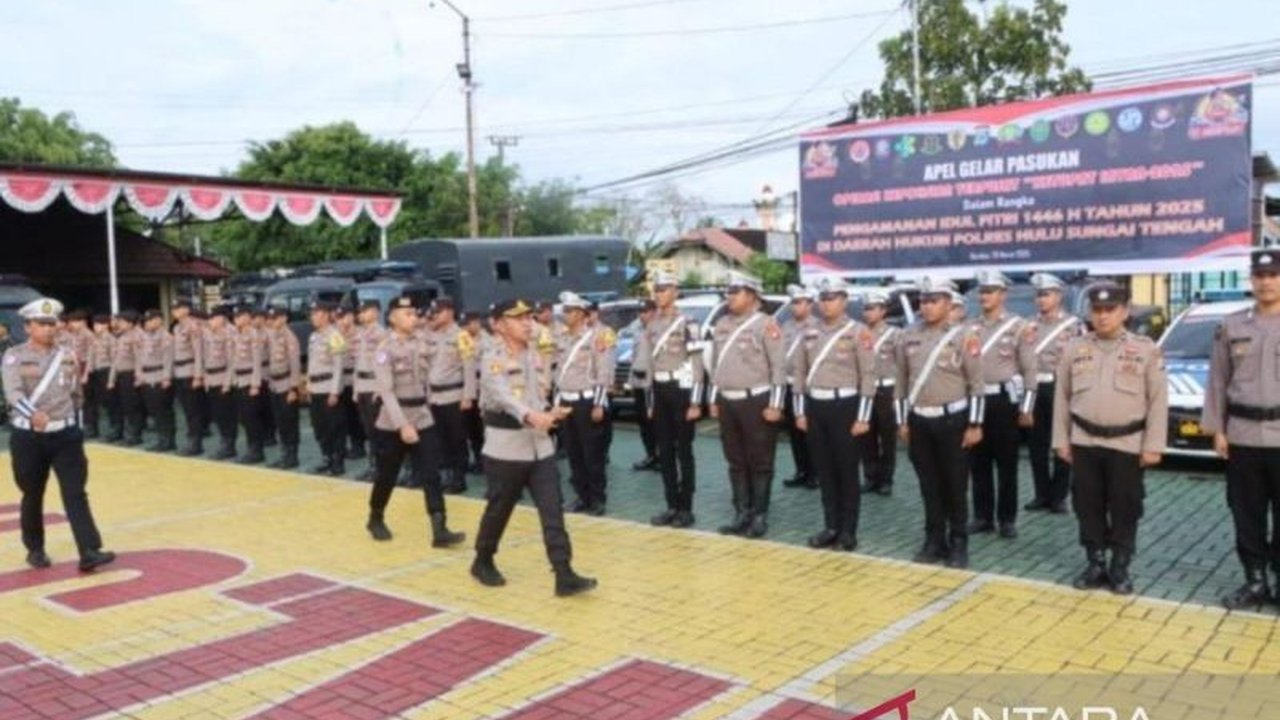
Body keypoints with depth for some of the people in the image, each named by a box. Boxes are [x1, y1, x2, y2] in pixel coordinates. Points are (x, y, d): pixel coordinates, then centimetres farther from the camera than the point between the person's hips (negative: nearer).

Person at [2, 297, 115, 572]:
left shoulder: (68, 357, 7)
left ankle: (89, 552, -13)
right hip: (28, 437, -2)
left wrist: (75, 427, 19)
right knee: (33, 496, 12)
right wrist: (32, 414, -38)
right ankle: (35, 549, 29)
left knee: (75, 494, -7)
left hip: (65, 434, 2)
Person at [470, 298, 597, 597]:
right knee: (499, 510, 9)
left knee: (553, 511, -2)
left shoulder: (536, 354, 10)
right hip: (506, 448, -5)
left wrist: (550, 413, 3)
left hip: (541, 446, 6)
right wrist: (530, 416, -47)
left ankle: (564, 575, -3)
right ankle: (483, 562, 32)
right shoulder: (493, 359, -13)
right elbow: (502, 395, -31)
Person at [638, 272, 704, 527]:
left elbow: (697, 365, -12)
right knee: (664, 452, 9)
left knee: (684, 452, 0)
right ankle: (672, 506, 18)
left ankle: (686, 508, 7)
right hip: (659, 391, 7)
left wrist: (695, 402, -16)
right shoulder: (650, 326, 11)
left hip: (681, 389, -7)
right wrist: (649, 401, 14)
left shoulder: (686, 323, -9)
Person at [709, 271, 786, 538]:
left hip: (756, 401, -7)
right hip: (727, 402, 7)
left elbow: (779, 367, -12)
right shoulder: (721, 325, 12)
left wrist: (775, 405, -16)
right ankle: (742, 515, 20)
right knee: (736, 463, 11)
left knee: (760, 463, 2)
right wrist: (714, 400, 14)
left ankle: (760, 517, 10)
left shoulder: (765, 324, -9)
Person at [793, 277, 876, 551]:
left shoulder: (858, 332, -6)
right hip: (815, 407, 5)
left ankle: (848, 531, 13)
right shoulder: (809, 333, 9)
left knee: (847, 471, 4)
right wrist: (800, 411, 7)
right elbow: (799, 372, 12)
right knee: (824, 471, 10)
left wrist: (863, 417, -12)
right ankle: (831, 527, 20)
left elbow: (868, 375, -8)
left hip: (845, 405, -5)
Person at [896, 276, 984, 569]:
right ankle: (934, 541, 20)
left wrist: (975, 425, -10)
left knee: (955, 486, 4)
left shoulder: (964, 336, -6)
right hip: (919, 421, 4)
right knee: (929, 485, 10)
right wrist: (902, 421, 9)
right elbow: (901, 381, 11)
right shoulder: (909, 336, 6)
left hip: (953, 420, -4)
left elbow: (977, 383, -7)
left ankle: (958, 544, 16)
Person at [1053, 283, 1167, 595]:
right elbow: (1062, 398, 8)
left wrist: (1153, 445, -8)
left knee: (1124, 510, 5)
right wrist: (1061, 439, 5)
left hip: (1127, 445, -2)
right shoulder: (1075, 349, 5)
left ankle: (1120, 568, 17)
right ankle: (1095, 565, 20)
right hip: (1084, 443, 2)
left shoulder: (1146, 349, -2)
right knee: (1088, 508, 8)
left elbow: (1158, 401, -3)